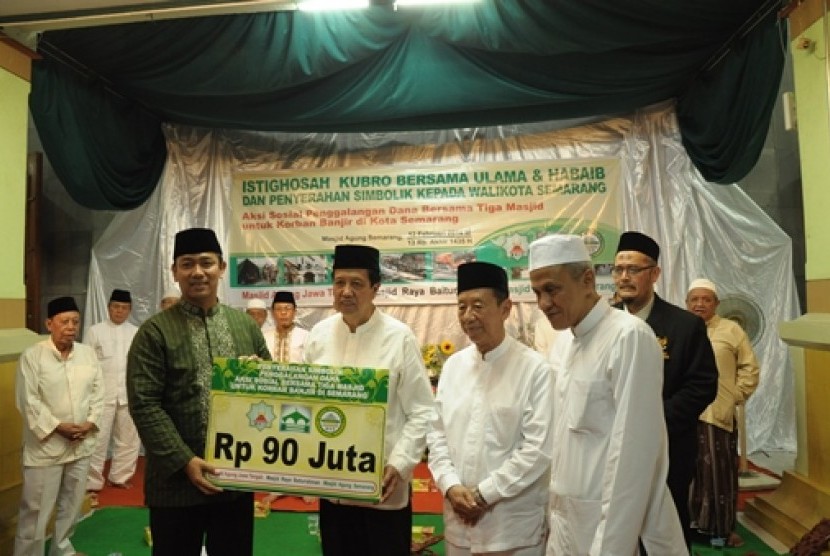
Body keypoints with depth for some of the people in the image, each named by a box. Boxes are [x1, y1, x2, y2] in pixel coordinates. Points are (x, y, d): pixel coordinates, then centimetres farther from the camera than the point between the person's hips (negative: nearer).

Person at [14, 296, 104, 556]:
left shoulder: (88, 353, 3)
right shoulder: (32, 356, -10)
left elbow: (98, 391, 5)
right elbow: (28, 400, -12)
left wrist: (90, 422, -7)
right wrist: (57, 426, -16)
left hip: (81, 444, 5)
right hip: (45, 445, -5)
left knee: (72, 502, 18)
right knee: (36, 508, 1)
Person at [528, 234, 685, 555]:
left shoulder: (630, 338, -18)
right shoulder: (562, 340, 5)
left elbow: (633, 451, -20)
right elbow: (561, 434, 8)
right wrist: (553, 510, 8)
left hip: (609, 522, -6)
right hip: (566, 518, 7)